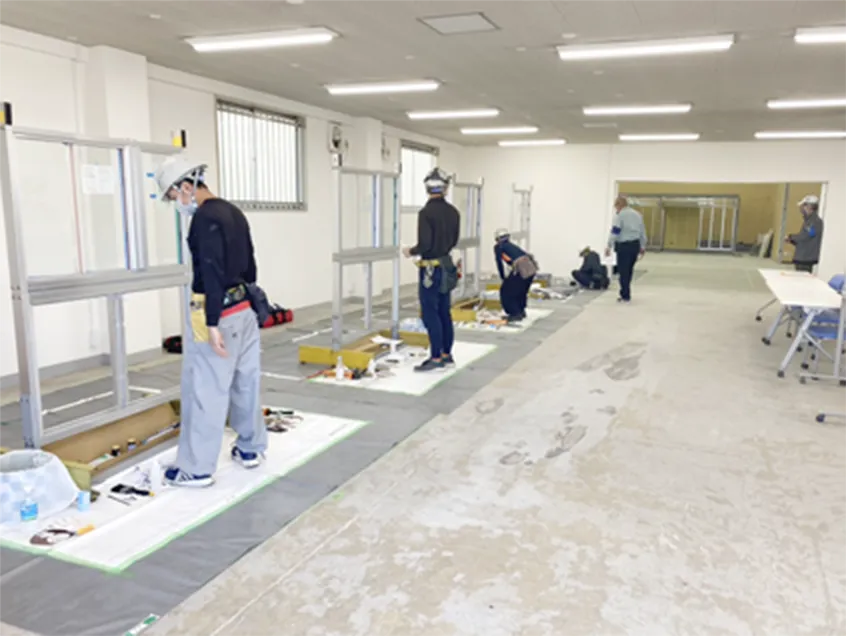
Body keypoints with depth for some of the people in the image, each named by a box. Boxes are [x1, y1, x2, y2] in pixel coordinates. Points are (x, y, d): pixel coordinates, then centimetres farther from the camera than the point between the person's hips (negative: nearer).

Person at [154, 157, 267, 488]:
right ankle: (250, 448, 28)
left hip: (219, 314, -9)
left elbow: (212, 273, -23)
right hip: (244, 309, 10)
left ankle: (196, 468, 7)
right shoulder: (234, 212, 13)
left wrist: (213, 324, -23)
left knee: (205, 390, -2)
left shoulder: (205, 218, -16)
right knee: (246, 381, 16)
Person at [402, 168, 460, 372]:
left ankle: (436, 358, 2)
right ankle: (447, 355, 20)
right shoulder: (453, 211, 5)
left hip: (431, 268, -7)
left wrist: (411, 251, -1)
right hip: (446, 265, 7)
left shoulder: (426, 212, -17)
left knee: (431, 314, -2)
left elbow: (424, 245, -20)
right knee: (444, 312, 13)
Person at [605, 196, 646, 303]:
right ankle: (625, 294, 24)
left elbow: (615, 232, -15)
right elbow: (643, 231, 18)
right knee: (629, 270, 16)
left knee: (623, 271, -1)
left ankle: (626, 296, 1)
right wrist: (642, 246, 24)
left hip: (624, 246, -7)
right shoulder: (637, 214, 14)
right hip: (635, 245, 7)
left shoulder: (619, 215, -7)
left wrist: (609, 246, -15)